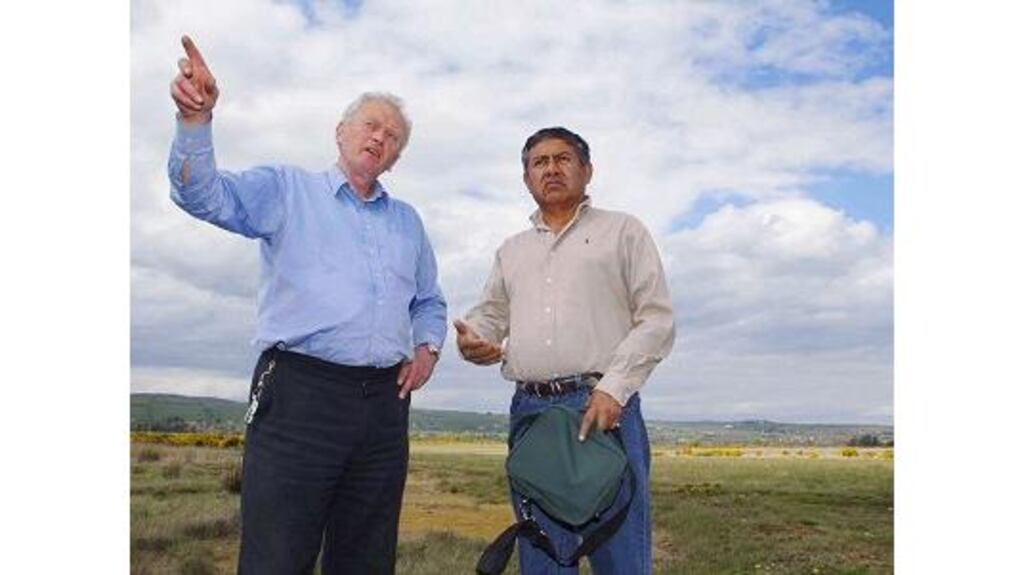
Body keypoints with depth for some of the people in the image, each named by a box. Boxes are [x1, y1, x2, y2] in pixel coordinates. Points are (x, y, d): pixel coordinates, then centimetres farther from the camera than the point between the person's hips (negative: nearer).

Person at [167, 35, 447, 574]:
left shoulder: (407, 221, 22)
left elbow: (429, 301, 29)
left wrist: (428, 348, 9)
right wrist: (195, 119, -25)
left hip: (384, 403, 5)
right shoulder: (285, 189, 8)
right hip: (300, 393, -5)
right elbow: (203, 193, -8)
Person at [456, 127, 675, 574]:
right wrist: (472, 340, -2)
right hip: (530, 410, 4)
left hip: (603, 405, -4)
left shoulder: (623, 231, 10)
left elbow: (657, 319, 2)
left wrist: (613, 388, -12)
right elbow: (489, 316, 24)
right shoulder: (512, 251, 23)